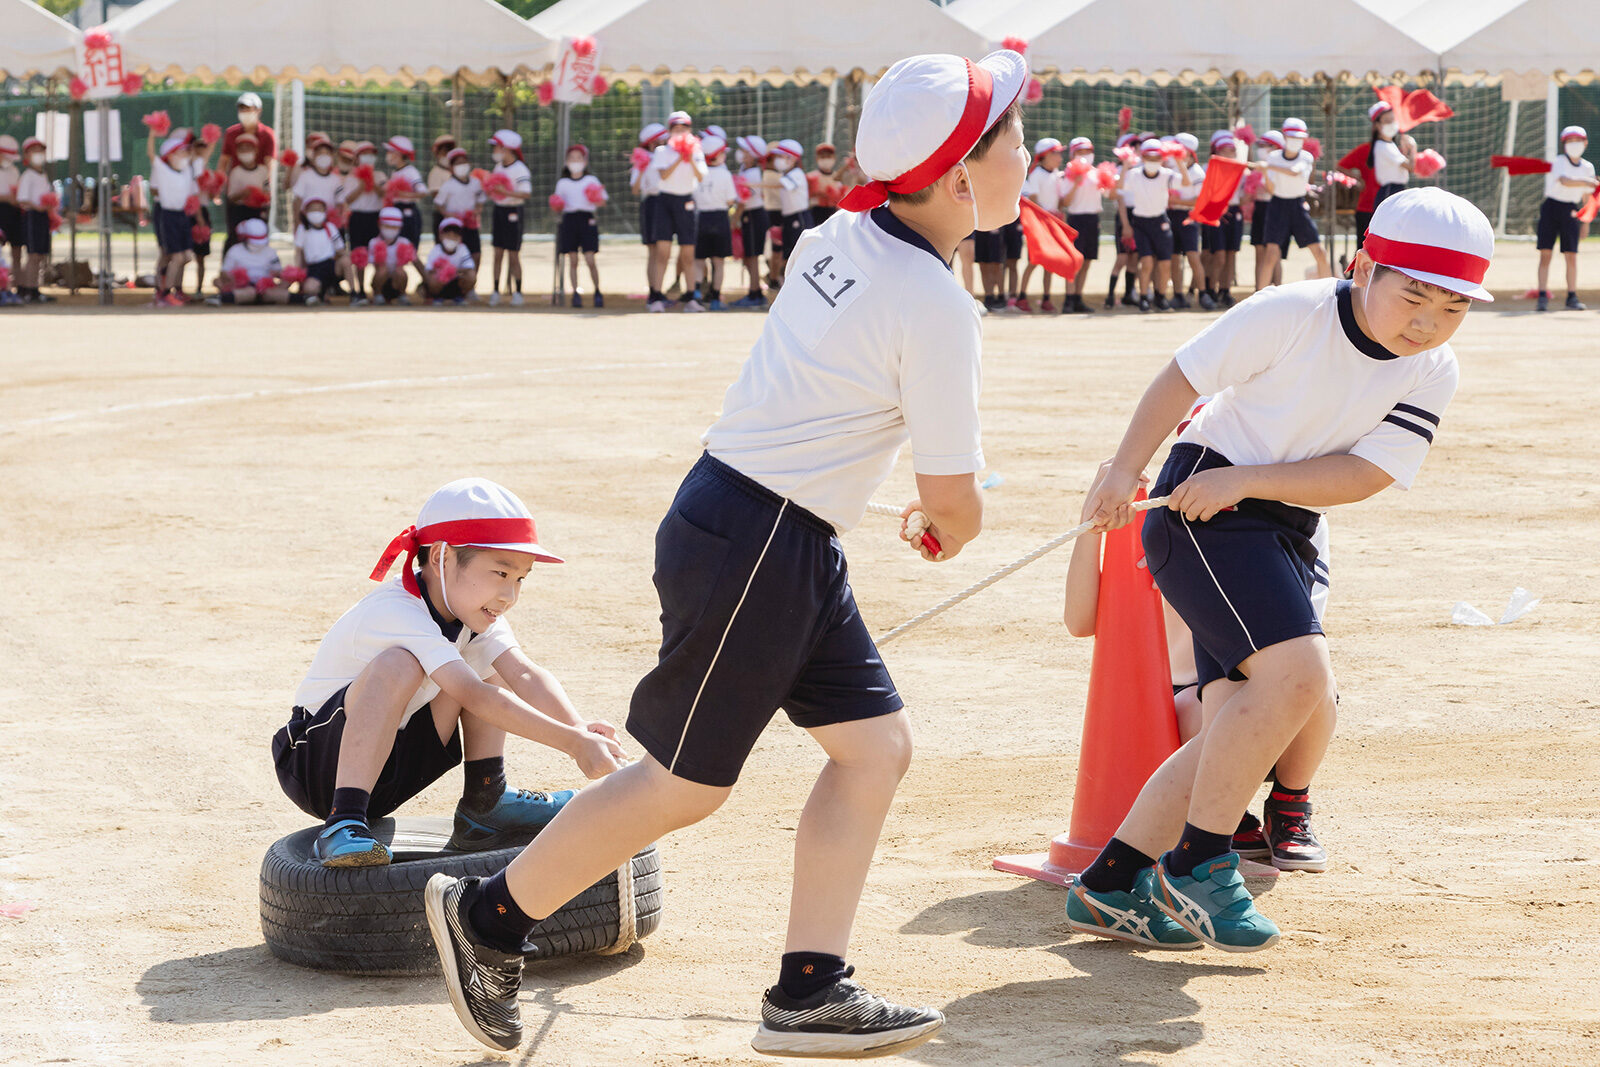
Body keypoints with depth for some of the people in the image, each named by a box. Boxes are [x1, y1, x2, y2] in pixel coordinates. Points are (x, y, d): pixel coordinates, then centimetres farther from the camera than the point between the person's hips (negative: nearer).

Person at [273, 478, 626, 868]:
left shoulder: (468, 604, -1)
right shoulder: (396, 614, -27)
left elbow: (525, 675, -14)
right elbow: (477, 699, -36)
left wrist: (581, 730, -33)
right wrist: (573, 744, -42)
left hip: (388, 773, 8)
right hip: (316, 767, -8)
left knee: (487, 659, 3)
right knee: (399, 664, -34)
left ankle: (485, 805, 3)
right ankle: (343, 824, -36)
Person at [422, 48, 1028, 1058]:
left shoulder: (836, 238, 5)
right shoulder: (935, 307, -20)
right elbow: (955, 501, -14)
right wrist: (950, 529, 10)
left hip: (798, 547, 9)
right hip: (751, 545, -9)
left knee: (876, 743, 10)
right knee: (688, 784, 3)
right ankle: (489, 916, 18)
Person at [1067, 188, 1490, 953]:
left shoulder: (1433, 373, -2)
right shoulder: (1292, 314, -16)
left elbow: (1366, 475, -11)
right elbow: (1184, 377, -9)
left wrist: (1244, 480, -21)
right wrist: (1125, 471, -15)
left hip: (1284, 535, 7)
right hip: (1202, 510, -7)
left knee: (1239, 726, 2)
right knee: (1299, 673, -24)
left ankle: (1111, 882, 12)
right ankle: (1197, 862, -14)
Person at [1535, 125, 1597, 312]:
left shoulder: (1588, 167, 9)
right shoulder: (1557, 163, -7)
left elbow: (1586, 195, 17)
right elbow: (1565, 182, -27)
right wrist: (1588, 182, -39)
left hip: (1570, 212, 3)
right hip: (1551, 208, -3)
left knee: (1571, 256, 0)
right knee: (1545, 253, -6)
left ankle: (1572, 297, 8)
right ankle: (1543, 297, -5)